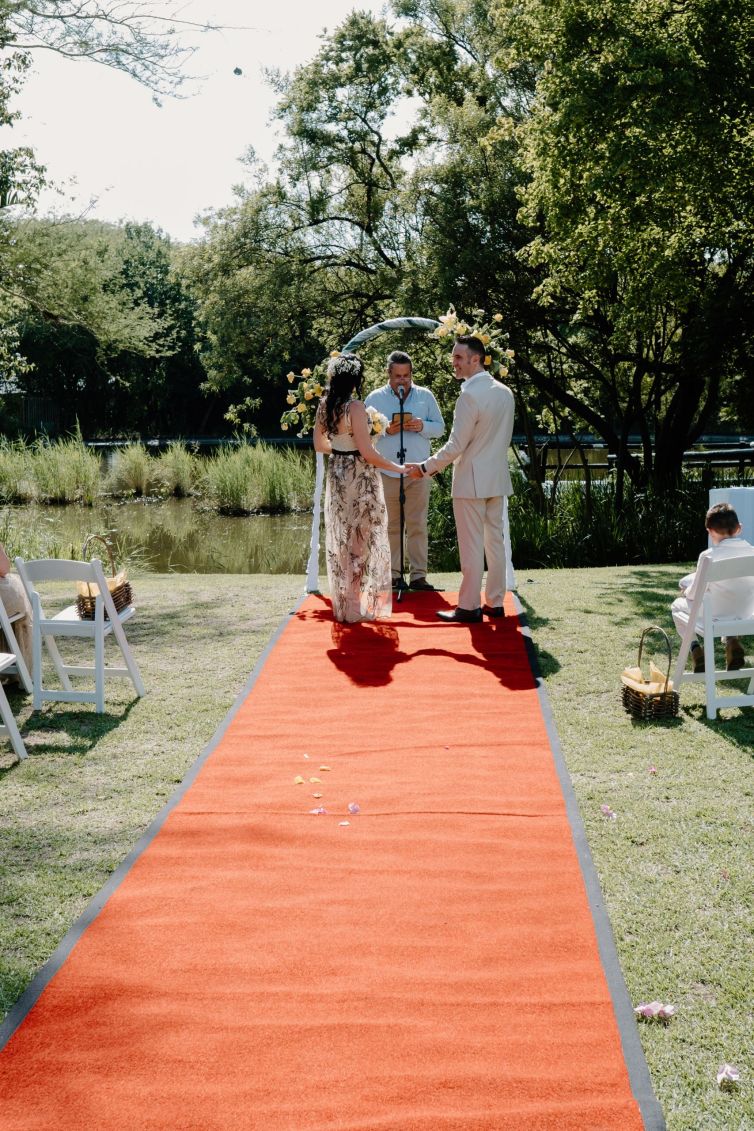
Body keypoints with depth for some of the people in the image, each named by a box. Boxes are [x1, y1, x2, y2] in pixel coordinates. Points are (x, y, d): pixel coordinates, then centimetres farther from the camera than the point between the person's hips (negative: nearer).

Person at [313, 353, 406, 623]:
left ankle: (342, 604, 26)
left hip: (336, 477, 7)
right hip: (359, 479, -7)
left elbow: (319, 444, 11)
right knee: (362, 540, 5)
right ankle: (361, 605, 12)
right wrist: (398, 468, -11)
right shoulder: (355, 407, -20)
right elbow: (367, 453, -20)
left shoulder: (324, 405, 1)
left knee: (341, 539, 16)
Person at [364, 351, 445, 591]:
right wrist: (386, 430, -14)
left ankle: (418, 575, 3)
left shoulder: (425, 396, 9)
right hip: (387, 471, -1)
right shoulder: (375, 398, 5)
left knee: (418, 525, -1)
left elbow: (440, 427, 11)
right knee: (391, 526, 4)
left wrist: (422, 426, -9)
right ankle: (394, 574, 11)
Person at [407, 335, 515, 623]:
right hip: (497, 479, 8)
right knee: (495, 540, 11)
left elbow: (456, 446, -17)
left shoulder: (470, 396, -18)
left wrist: (425, 468, -7)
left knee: (472, 545, -2)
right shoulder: (505, 392, 7)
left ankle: (469, 607, 4)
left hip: (471, 481, -8)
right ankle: (495, 602, 17)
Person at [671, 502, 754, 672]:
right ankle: (731, 640, 19)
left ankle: (694, 647, 10)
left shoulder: (708, 556, -19)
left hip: (715, 617, -4)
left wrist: (687, 593, 16)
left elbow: (693, 594, -9)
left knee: (677, 605, 26)